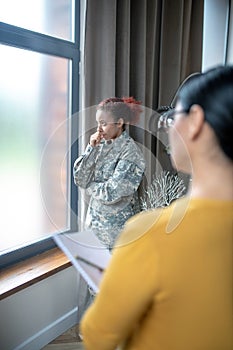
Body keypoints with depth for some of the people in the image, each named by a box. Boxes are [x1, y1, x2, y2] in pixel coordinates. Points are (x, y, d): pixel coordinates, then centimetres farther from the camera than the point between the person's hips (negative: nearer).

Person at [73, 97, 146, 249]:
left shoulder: (130, 151, -17)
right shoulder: (100, 145, 3)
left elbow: (112, 193, -21)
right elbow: (79, 178, -3)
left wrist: (89, 185, -5)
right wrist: (92, 148, -10)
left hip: (118, 226, -6)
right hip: (96, 219, 6)